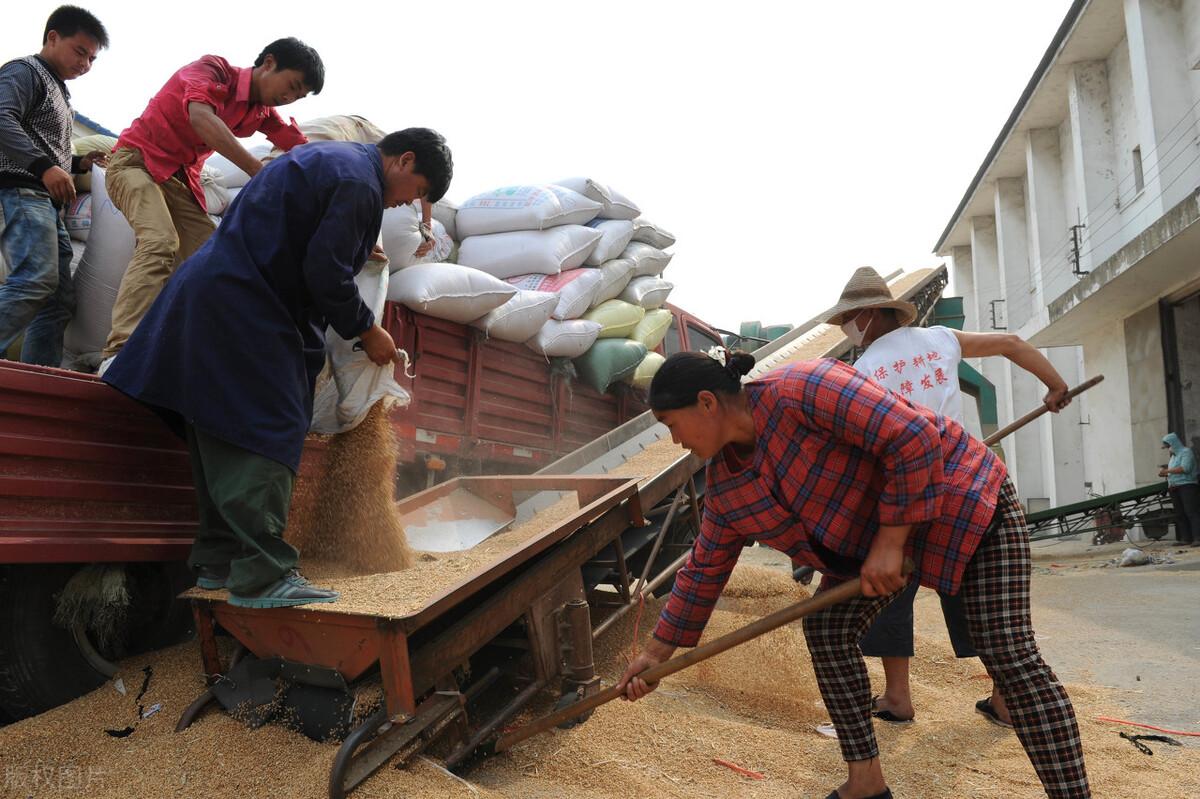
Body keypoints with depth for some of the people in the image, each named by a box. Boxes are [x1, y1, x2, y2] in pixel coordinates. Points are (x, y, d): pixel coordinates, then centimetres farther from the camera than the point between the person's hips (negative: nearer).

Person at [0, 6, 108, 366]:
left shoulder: (59, 91, 29)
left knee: (60, 301, 2)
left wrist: (78, 163, 20)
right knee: (36, 281, -28)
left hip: (47, 203, 10)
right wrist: (45, 167, -28)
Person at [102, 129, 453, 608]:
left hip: (210, 298, 11)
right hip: (244, 312, -11)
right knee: (267, 435, -11)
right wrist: (367, 330, -6)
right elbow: (325, 274, -18)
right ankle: (261, 576, -12)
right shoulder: (359, 182, -13)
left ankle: (218, 560, 19)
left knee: (223, 440, 12)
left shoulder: (331, 159, 19)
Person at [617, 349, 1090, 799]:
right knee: (826, 630, 1)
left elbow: (913, 437, -32)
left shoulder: (799, 390, -31)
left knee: (1010, 657, -12)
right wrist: (657, 652, 8)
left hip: (962, 500, -8)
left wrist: (891, 542, -28)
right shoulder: (726, 486, -4)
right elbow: (703, 571, 5)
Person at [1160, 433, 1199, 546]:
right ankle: (1185, 538, 3)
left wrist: (1167, 470, -13)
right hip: (1174, 488, 8)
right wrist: (1165, 473, 4)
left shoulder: (1186, 452, -1)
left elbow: (1185, 468, -15)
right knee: (1180, 514, 3)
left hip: (1187, 486, -8)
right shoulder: (1173, 456, 23)